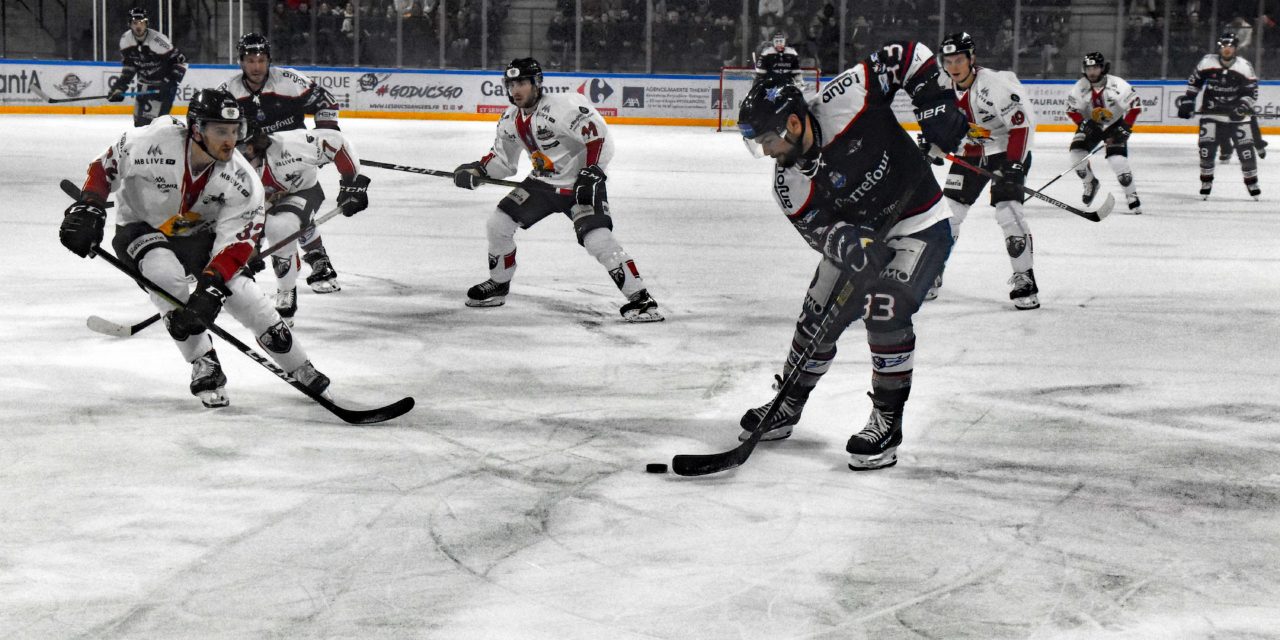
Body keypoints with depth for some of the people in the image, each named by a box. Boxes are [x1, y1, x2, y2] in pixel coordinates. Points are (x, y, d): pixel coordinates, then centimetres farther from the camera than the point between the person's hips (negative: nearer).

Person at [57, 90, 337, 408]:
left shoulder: (243, 181, -23)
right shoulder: (150, 144, -31)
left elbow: (235, 243, -24)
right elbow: (104, 167, -13)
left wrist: (210, 287, -36)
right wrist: (87, 209, -22)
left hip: (198, 235, 3)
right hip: (141, 227, -2)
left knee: (243, 294, -12)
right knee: (166, 274, -34)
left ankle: (302, 370, 9)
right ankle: (204, 367, -18)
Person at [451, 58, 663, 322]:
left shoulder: (562, 107, -25)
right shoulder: (511, 119, 2)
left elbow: (599, 136, -26)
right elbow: (502, 159, 14)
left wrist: (592, 172, -33)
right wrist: (477, 170, -2)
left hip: (581, 185, -8)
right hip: (543, 182, 8)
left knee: (598, 239, -25)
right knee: (497, 224, 2)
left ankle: (640, 298, -20)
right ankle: (498, 285, 25)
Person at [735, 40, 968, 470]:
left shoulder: (844, 100, -28)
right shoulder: (789, 183, -13)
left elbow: (907, 56, -18)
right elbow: (819, 230, -16)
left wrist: (934, 105, -25)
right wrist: (847, 244, -38)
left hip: (920, 227, -5)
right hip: (856, 236, 5)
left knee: (885, 310, -24)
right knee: (818, 318, 5)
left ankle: (887, 421, -12)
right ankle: (787, 406, 29)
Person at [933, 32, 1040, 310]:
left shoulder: (993, 84, -27)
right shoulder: (943, 86, -5)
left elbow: (1023, 123, -25)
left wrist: (1014, 164, -28)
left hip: (1007, 150, -6)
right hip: (970, 152, 6)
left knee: (1007, 209, -20)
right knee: (948, 209, 3)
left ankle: (1025, 279, -12)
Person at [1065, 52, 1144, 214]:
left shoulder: (1117, 84, -24)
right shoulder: (1080, 87, -17)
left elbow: (1135, 105, -16)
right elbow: (1071, 109, -4)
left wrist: (1126, 127, -20)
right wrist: (1083, 124, -19)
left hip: (1114, 125, -3)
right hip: (1091, 124, 3)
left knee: (1118, 160, -20)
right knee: (1077, 152, -15)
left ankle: (1132, 196, -3)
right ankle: (1090, 183, 14)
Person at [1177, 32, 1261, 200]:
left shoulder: (1244, 66, -6)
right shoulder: (1207, 62, -4)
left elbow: (1251, 91, -5)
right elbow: (1194, 82, 9)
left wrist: (1243, 107, -20)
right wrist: (1187, 101, 5)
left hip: (1236, 113, 0)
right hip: (1211, 113, 0)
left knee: (1245, 147, -4)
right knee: (1206, 146, -10)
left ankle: (1251, 180, 13)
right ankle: (1206, 181, 7)